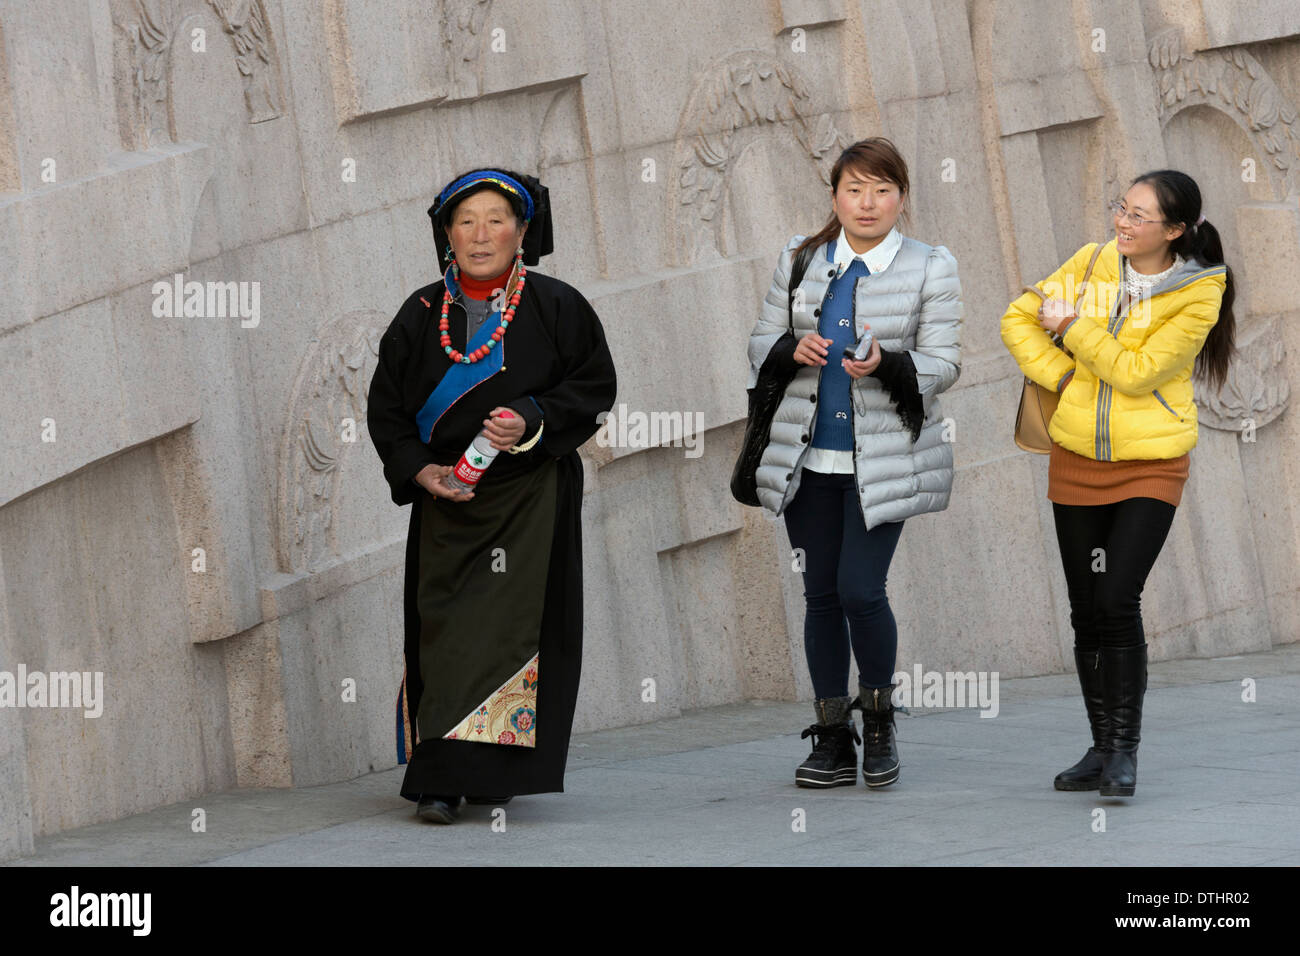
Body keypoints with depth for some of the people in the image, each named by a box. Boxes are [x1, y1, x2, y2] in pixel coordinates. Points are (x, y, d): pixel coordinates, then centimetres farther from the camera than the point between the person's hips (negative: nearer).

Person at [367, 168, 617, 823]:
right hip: (446, 499, 2)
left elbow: (595, 386, 1)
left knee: (511, 626, -7)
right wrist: (419, 469, -6)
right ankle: (441, 778, -2)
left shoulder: (557, 309, 0)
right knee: (443, 630, -4)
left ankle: (495, 768, 2)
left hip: (531, 500, -2)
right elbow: (385, 407, 9)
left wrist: (533, 420, -14)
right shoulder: (421, 316, 6)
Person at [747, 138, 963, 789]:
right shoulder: (799, 260, 9)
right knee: (821, 594, 6)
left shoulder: (931, 269, 0)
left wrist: (887, 363, -23)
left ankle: (878, 721, 11)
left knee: (859, 589, -12)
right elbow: (761, 345, 10)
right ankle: (833, 742, 15)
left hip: (883, 460, -3)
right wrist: (793, 349, -13)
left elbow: (943, 364, -3)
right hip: (808, 459, 3)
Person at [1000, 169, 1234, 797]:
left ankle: (1124, 750, -2)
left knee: (1118, 602, -14)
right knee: (1087, 610, 8)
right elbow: (1020, 318, 7)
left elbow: (1136, 370, -17)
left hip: (1150, 467, -4)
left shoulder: (1200, 294, -11)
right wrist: (1061, 373, -6)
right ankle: (1102, 747, 19)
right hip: (1077, 461, 4)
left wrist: (1072, 325, -14)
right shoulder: (1091, 262, 1)